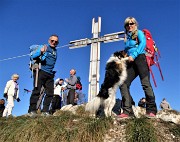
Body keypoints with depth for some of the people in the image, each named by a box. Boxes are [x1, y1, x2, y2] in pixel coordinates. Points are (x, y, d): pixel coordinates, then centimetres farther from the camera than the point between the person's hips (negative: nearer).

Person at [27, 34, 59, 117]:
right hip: (41, 72, -7)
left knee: (50, 93, 2)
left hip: (50, 74, 7)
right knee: (37, 91, -10)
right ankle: (32, 110, -6)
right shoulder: (44, 47, 0)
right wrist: (41, 52, -26)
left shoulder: (55, 51, 20)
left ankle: (45, 111, 7)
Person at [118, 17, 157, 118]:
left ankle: (151, 111, -15)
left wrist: (133, 55, -16)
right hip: (131, 63, 6)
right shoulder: (127, 37, 29)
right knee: (123, 84, -11)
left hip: (140, 58, -6)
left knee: (145, 83, -17)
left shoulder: (139, 33, 12)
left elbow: (143, 43, -7)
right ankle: (127, 111, -15)